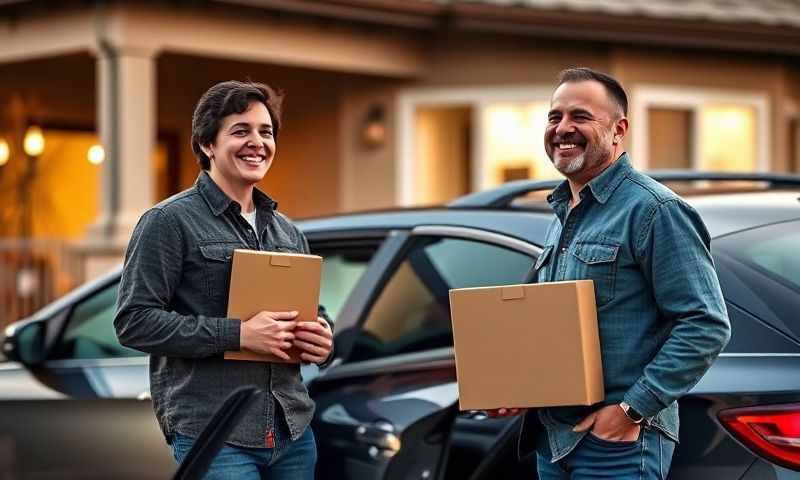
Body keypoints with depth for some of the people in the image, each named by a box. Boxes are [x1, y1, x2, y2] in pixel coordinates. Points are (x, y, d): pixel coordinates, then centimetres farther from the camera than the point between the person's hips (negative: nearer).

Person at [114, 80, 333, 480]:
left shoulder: (286, 231, 17)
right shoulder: (170, 221, -4)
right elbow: (134, 321, -12)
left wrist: (320, 341, 1)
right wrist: (238, 333, -18)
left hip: (293, 432, 7)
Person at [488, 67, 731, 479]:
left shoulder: (653, 210, -12)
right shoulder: (563, 214, 15)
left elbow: (706, 325, -18)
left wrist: (632, 409, -20)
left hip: (618, 443, -8)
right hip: (551, 436, 8)